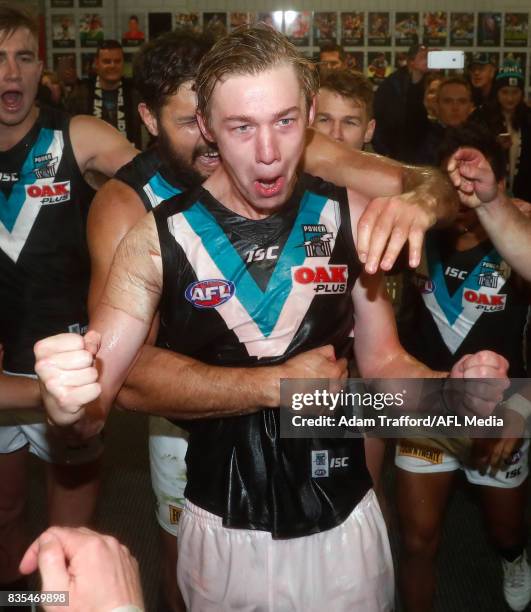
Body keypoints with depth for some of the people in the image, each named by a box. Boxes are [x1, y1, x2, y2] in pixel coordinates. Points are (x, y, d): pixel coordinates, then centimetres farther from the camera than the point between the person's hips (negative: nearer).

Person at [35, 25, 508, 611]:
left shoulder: (350, 218, -7)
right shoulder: (157, 239, -12)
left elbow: (382, 361, 1)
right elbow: (102, 390, -11)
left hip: (344, 518, 1)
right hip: (224, 529, 0)